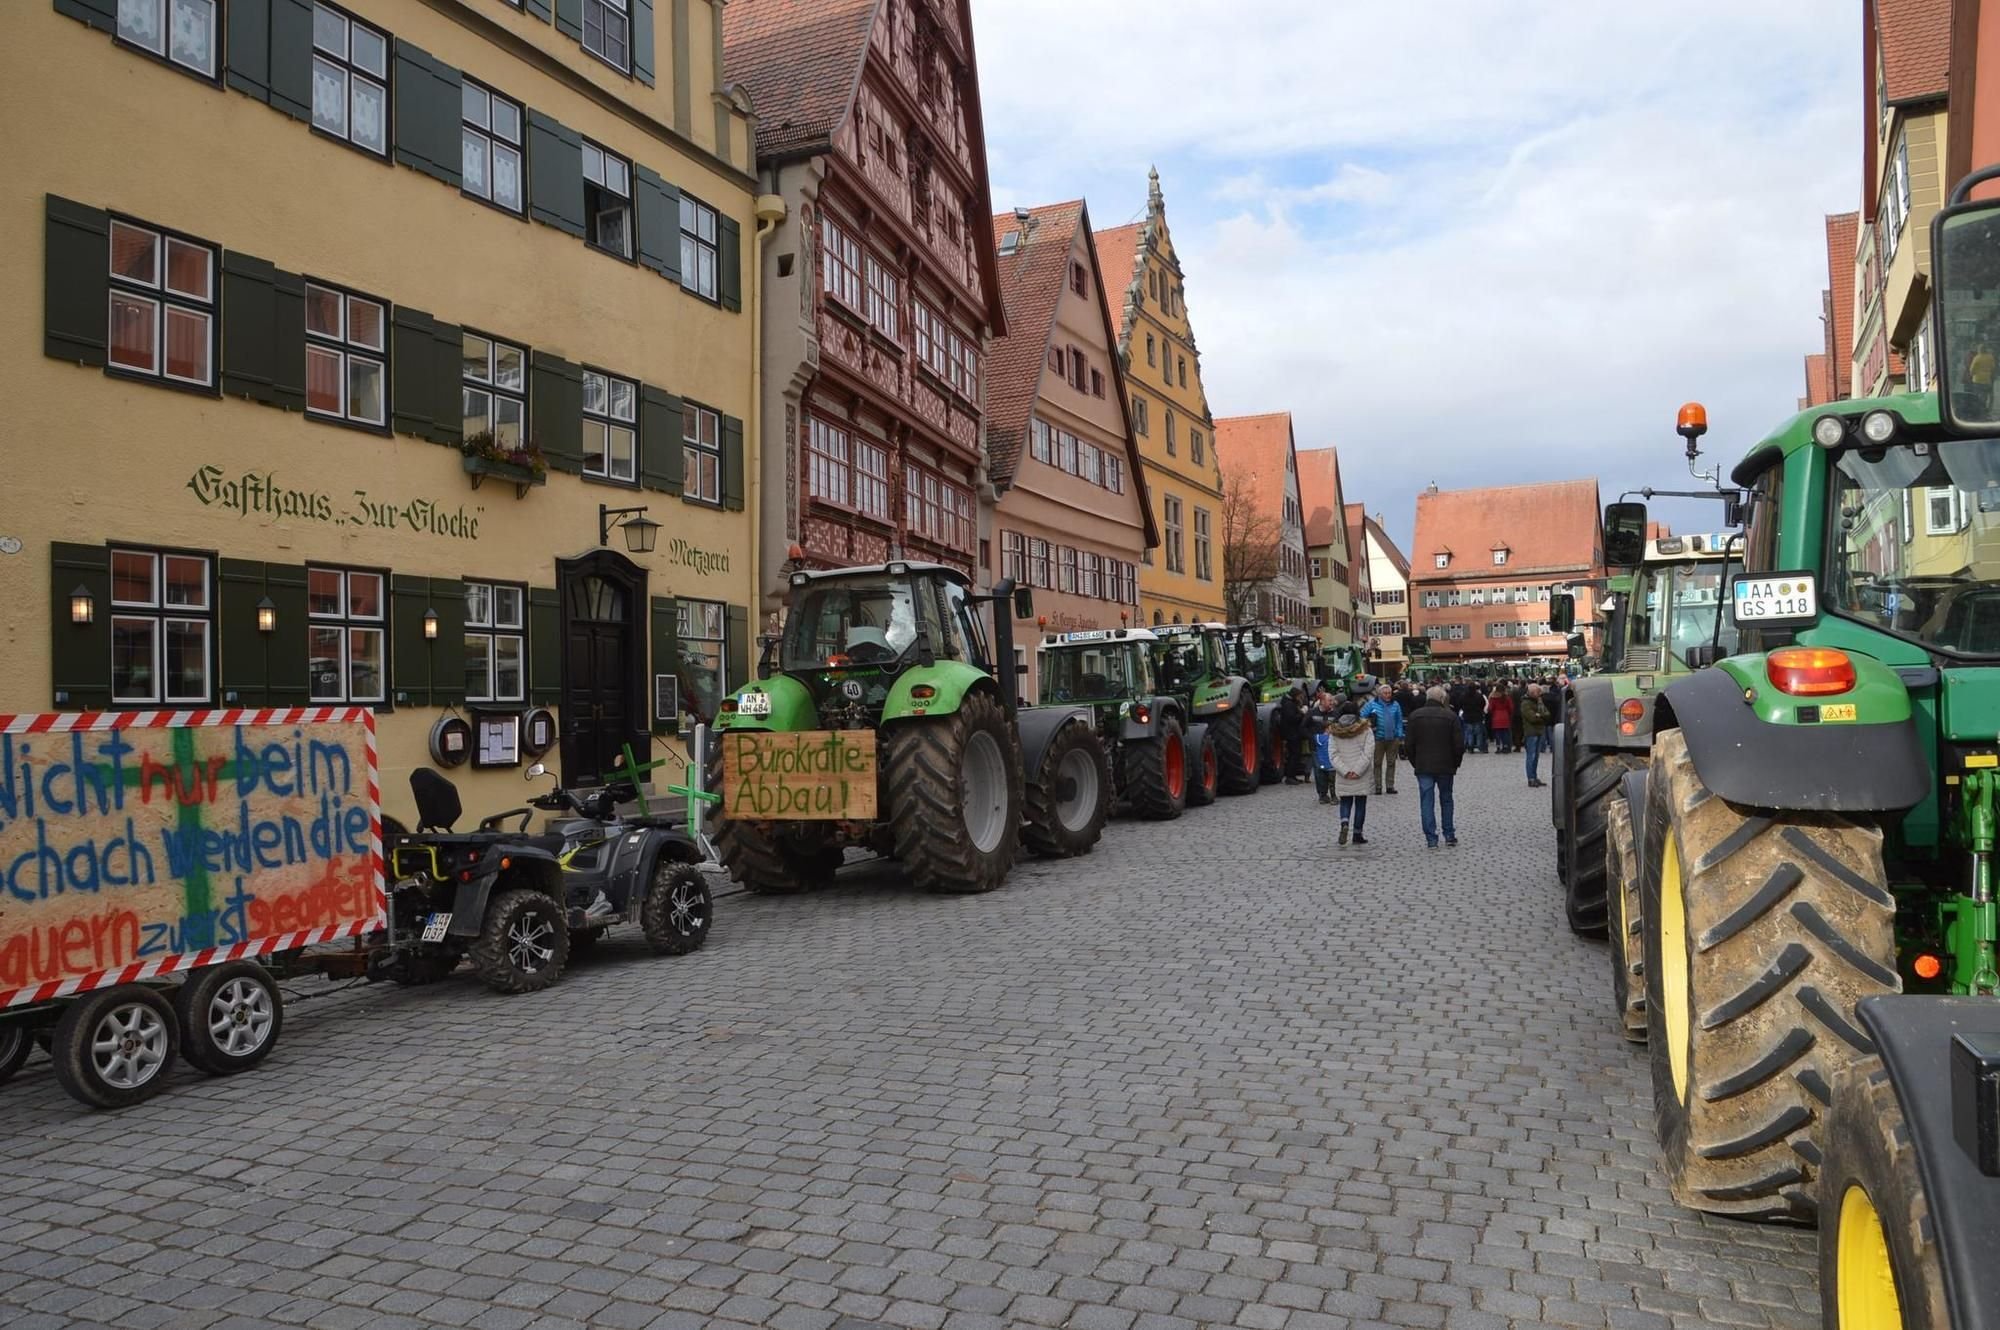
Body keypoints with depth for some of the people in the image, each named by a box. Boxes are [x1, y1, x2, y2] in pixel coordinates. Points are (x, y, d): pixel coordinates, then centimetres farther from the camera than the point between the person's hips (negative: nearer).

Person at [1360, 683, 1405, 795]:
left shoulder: (1395, 704, 5)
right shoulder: (1372, 704, -1)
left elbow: (1399, 721, 8)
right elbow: (1362, 716, 2)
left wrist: (1399, 735, 3)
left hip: (1393, 738, 2)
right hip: (1378, 738, -2)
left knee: (1391, 763, 8)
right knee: (1377, 763, 3)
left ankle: (1390, 786, 15)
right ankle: (1377, 786, 9)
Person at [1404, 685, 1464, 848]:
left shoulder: (1415, 716, -1)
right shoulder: (1450, 716, -5)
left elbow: (1408, 744, 0)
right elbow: (1459, 744, -6)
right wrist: (1455, 763, 9)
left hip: (1423, 767, 0)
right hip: (1445, 767, 0)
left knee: (1426, 802, 2)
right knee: (1446, 800, 16)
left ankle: (1431, 839, -2)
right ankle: (1449, 835, 20)